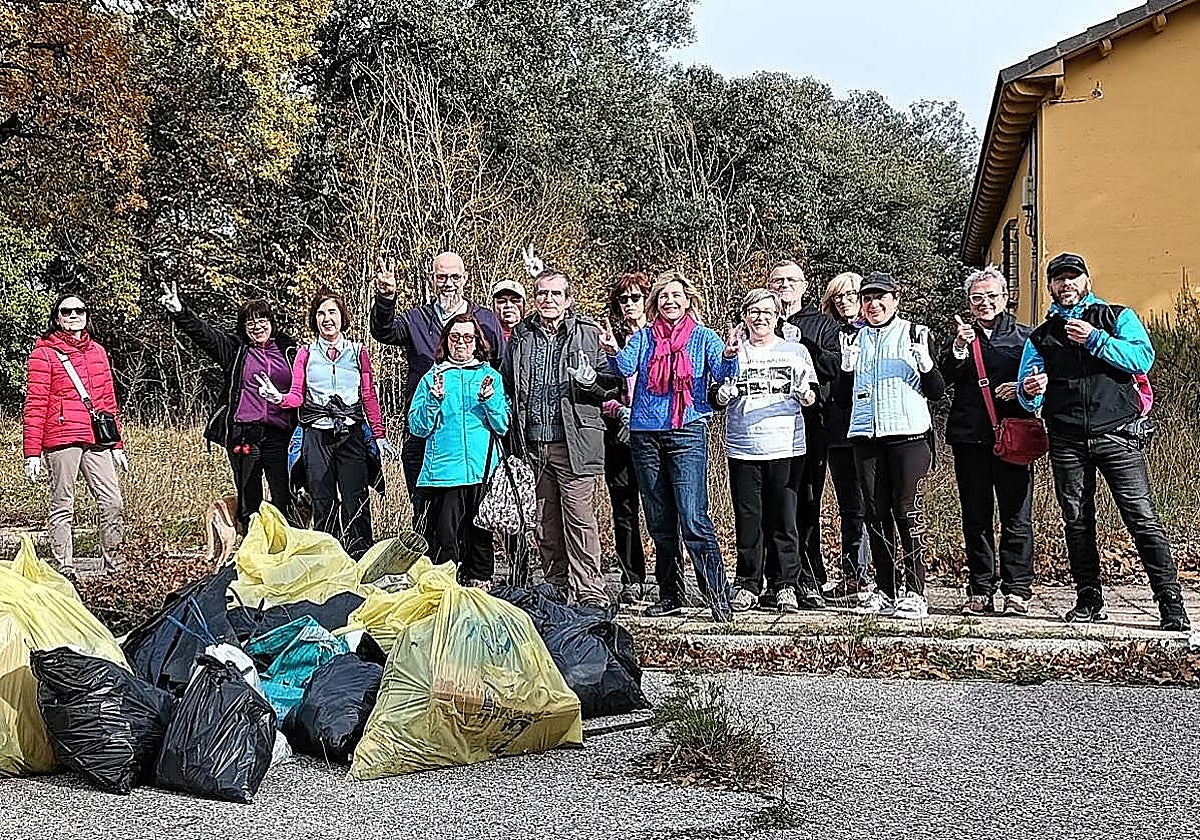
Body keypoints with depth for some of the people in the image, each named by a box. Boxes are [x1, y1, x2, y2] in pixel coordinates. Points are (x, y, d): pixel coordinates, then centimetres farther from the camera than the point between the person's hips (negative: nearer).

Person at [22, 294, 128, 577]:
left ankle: (112, 567, 7)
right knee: (63, 507, 1)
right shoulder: (44, 352, 2)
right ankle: (65, 572, 6)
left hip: (97, 440, 5)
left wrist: (117, 444, 19)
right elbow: (35, 405, -2)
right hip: (61, 439, -5)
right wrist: (32, 452, -7)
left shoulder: (97, 351, 18)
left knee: (113, 503, -2)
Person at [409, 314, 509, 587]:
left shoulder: (490, 376, 12)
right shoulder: (432, 377, 10)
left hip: (483, 471, 1)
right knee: (444, 536, -6)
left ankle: (479, 584, 15)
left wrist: (489, 400, -11)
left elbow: (503, 426, 5)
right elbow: (417, 426, 3)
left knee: (481, 535, 5)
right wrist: (434, 399, -11)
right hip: (444, 470, -1)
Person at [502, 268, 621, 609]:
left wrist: (590, 379, -18)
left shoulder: (588, 333, 2)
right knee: (545, 523, 10)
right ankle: (556, 590, 20)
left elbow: (612, 384, 5)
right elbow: (507, 385, 23)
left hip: (574, 443, -4)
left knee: (579, 517, -6)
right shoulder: (520, 335, 13)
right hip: (533, 446, 4)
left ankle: (590, 593, -1)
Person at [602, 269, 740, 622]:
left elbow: (722, 375, -9)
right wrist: (613, 352, -28)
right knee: (659, 522, 9)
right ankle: (669, 595, 19)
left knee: (693, 519, -13)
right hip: (646, 434, 4)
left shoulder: (703, 337, 5)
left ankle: (718, 595, -9)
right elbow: (625, 367, -6)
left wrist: (729, 356, -31)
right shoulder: (643, 337, 11)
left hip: (687, 434, -3)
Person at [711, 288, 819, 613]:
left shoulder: (796, 351, 12)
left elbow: (812, 397, 14)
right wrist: (723, 393, -10)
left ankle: (786, 585, 7)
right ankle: (747, 584, 10)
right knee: (747, 518, 1)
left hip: (786, 447, -1)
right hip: (743, 448, 1)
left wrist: (807, 394, -9)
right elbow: (715, 399, 13)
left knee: (783, 517, -1)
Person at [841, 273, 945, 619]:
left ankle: (914, 593, -5)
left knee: (907, 509, -8)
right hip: (866, 435, 4)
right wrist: (846, 369, 0)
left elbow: (937, 392, 5)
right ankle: (885, 591, 12)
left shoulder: (915, 334, 6)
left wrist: (926, 364, -13)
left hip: (908, 434, -4)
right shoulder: (854, 339, 15)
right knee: (875, 513, 5)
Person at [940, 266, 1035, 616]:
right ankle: (981, 591, 12)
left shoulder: (1024, 336, 9)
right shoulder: (960, 336, 13)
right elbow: (942, 380, -1)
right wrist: (959, 348, -15)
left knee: (1016, 516, -2)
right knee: (975, 517, 5)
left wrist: (1022, 388, -11)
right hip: (970, 438, 2)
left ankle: (1017, 591, 4)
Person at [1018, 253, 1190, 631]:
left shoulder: (1118, 318, 11)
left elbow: (1143, 357, -7)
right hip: (1066, 441, 3)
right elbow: (1029, 400, 11)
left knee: (1142, 518, -9)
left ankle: (1171, 603, -7)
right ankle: (1089, 600, 15)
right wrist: (1029, 391, -12)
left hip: (1117, 434, -3)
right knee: (1077, 522, 6)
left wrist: (1095, 340, -12)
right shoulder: (1039, 337, 17)